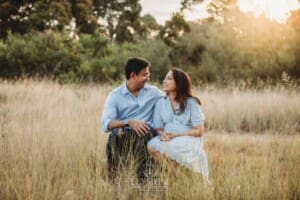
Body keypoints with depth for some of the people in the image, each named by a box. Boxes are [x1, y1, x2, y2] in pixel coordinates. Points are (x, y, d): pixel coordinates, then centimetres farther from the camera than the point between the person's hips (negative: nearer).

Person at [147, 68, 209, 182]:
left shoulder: (191, 103, -1)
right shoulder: (161, 103, 11)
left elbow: (199, 131, -5)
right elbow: (158, 128, 7)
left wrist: (175, 135, -15)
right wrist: (163, 134, -18)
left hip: (188, 141, -3)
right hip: (168, 141, 4)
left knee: (170, 147, -35)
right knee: (152, 145, -28)